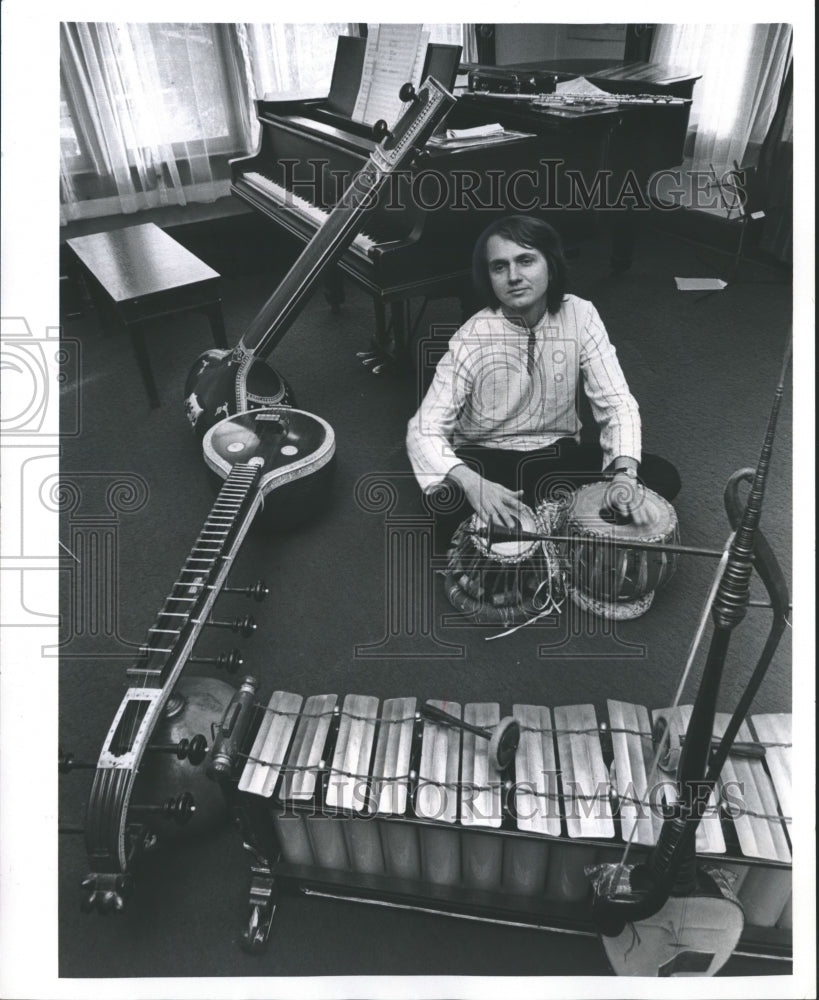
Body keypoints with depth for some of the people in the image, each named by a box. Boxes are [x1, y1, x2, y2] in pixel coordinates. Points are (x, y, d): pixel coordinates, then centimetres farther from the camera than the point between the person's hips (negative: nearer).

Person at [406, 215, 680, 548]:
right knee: (450, 502, -36)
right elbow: (424, 431, -26)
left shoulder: (580, 315, -12)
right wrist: (472, 483, -45)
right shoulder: (472, 339, -20)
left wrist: (624, 472, -33)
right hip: (487, 458, -3)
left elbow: (617, 402, -14)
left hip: (559, 451, 3)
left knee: (663, 476, -14)